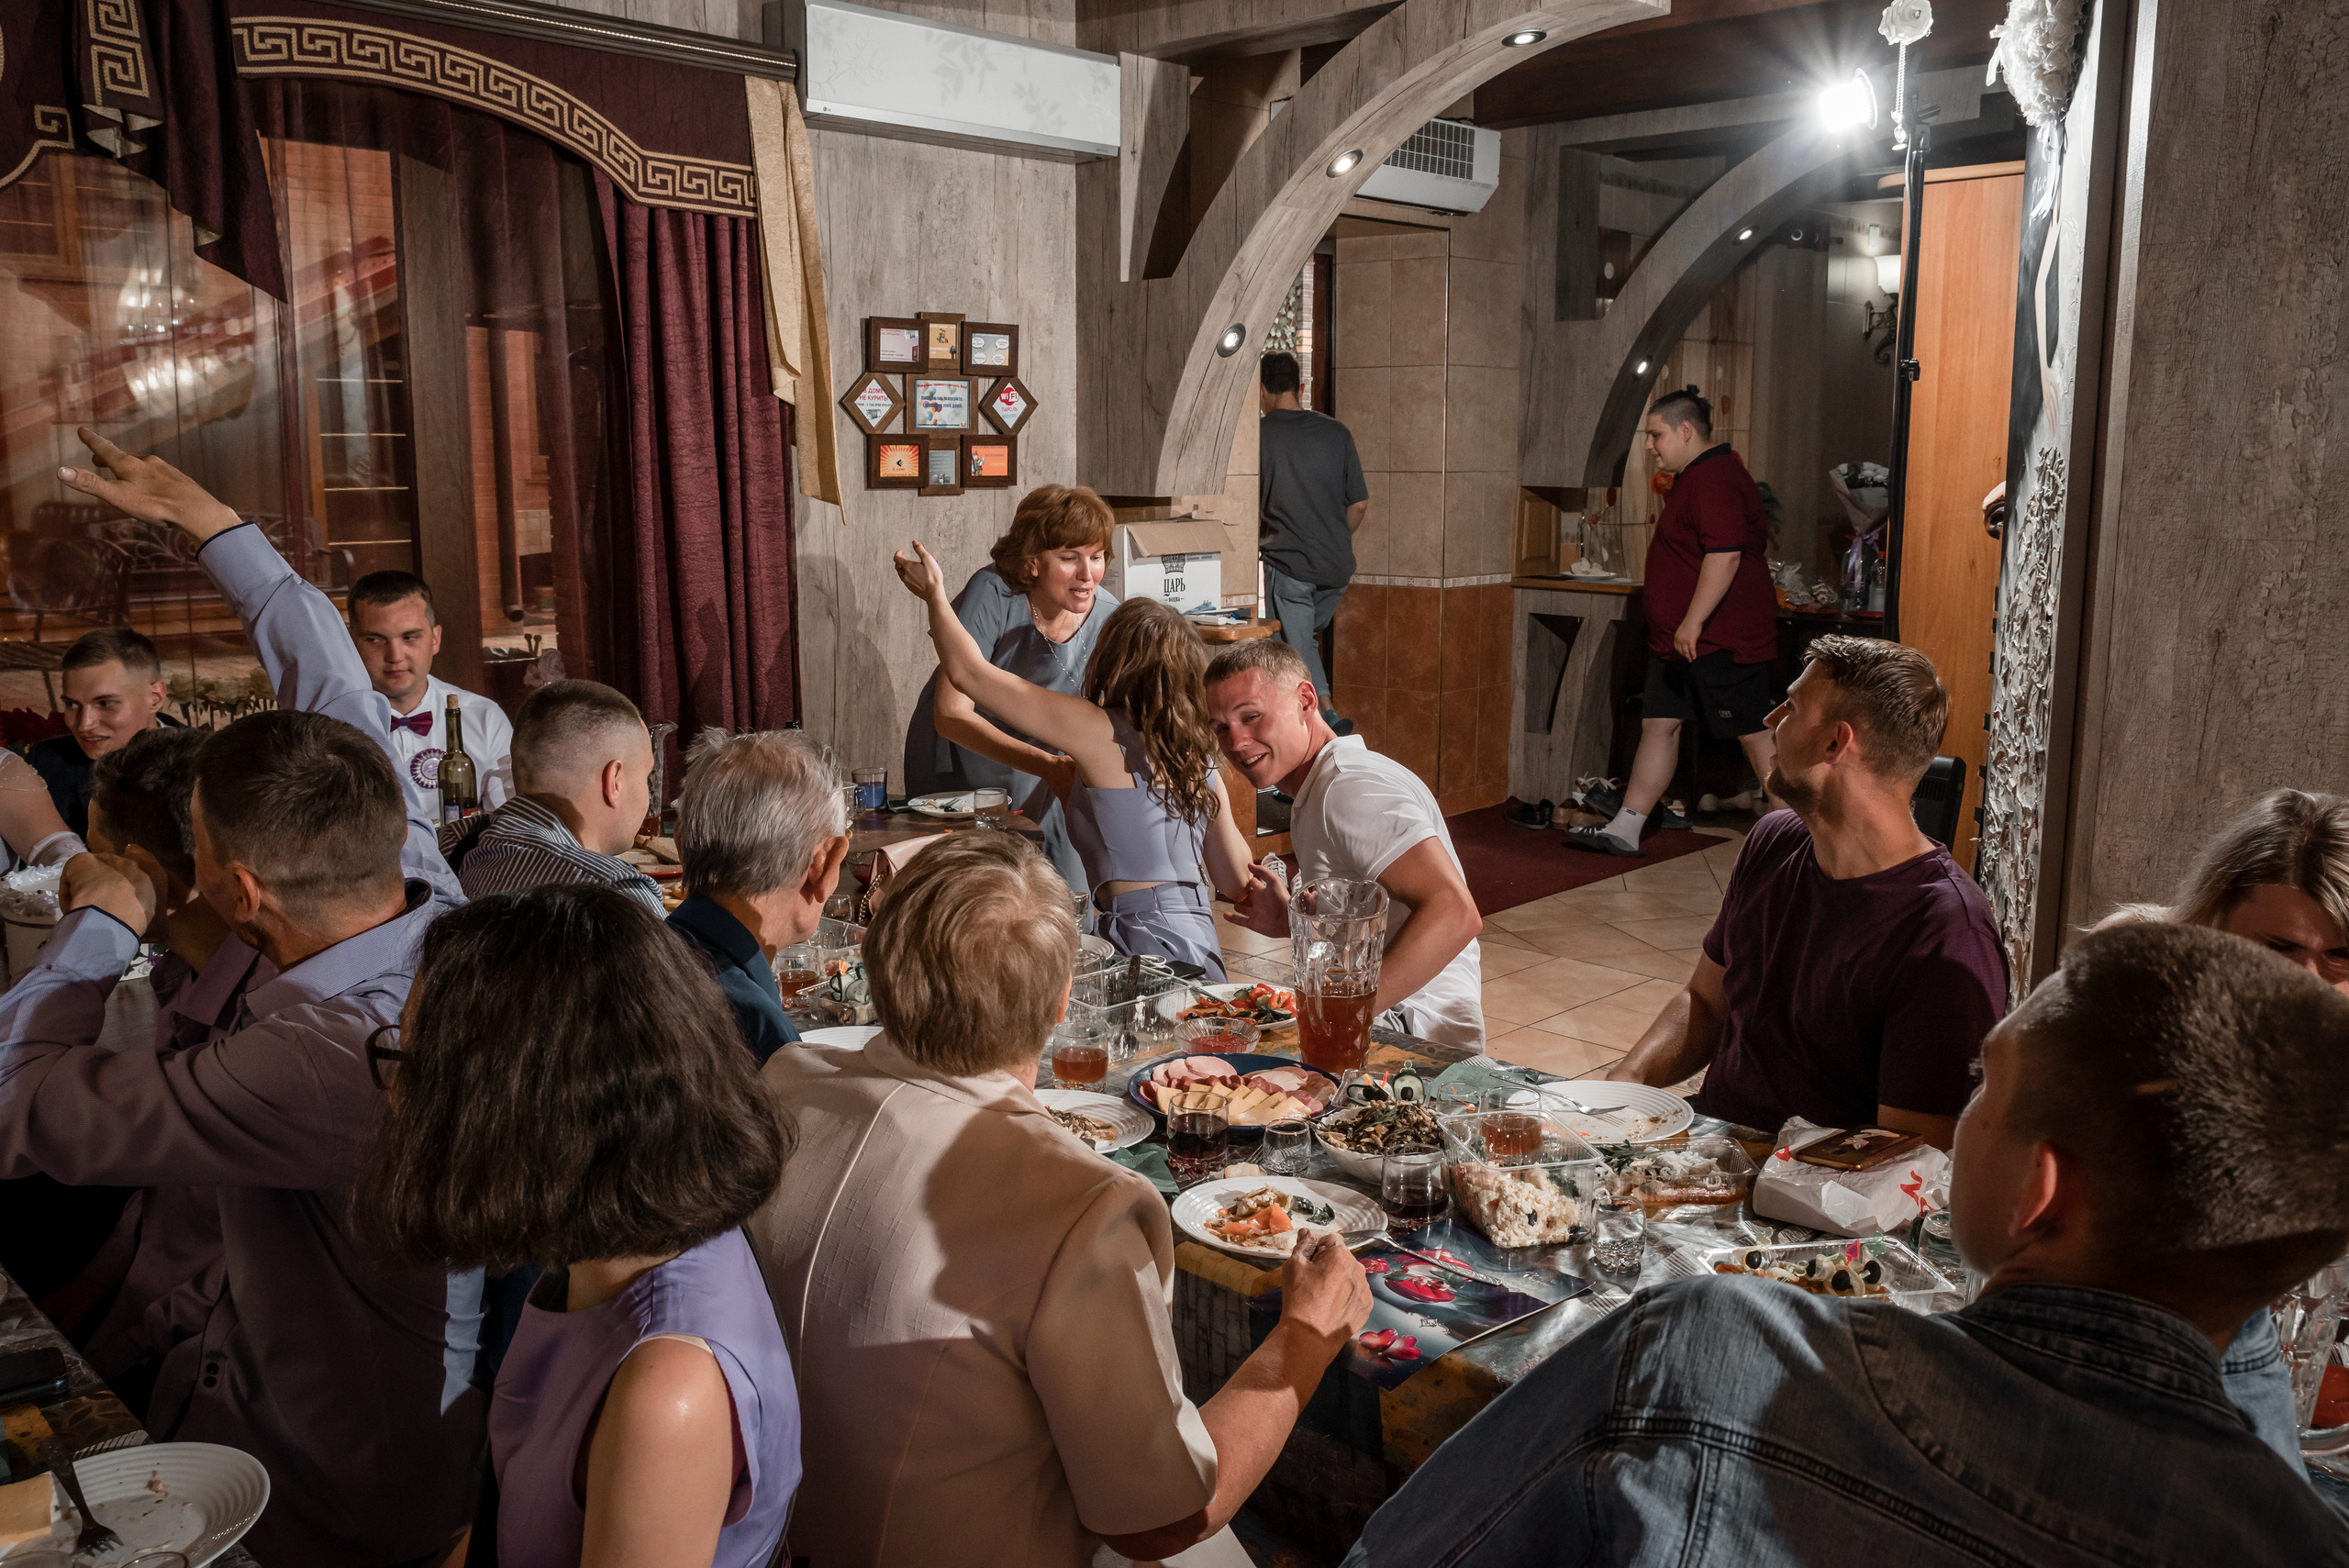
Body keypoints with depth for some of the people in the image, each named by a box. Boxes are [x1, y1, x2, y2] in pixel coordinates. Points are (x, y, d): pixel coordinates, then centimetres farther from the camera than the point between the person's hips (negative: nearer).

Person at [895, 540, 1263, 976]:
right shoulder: (1201, 758, 13)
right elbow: (1237, 882, 18)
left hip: (1152, 948, -8)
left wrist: (935, 594, 18)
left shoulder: (1100, 731, -6)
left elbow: (968, 672, 0)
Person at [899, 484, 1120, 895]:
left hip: (1036, 782, 3)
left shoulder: (1107, 618, -16)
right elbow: (951, 715, -32)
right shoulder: (993, 594, -27)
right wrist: (1047, 765, -41)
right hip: (957, 767, -3)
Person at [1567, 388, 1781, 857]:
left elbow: (1726, 554, -27)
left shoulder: (1714, 479, -17)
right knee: (1658, 724, 9)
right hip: (1680, 638, 11)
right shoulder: (1695, 477, 18)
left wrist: (1693, 622, -28)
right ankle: (1624, 830, 12)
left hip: (1720, 638, -11)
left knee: (1755, 733, -3)